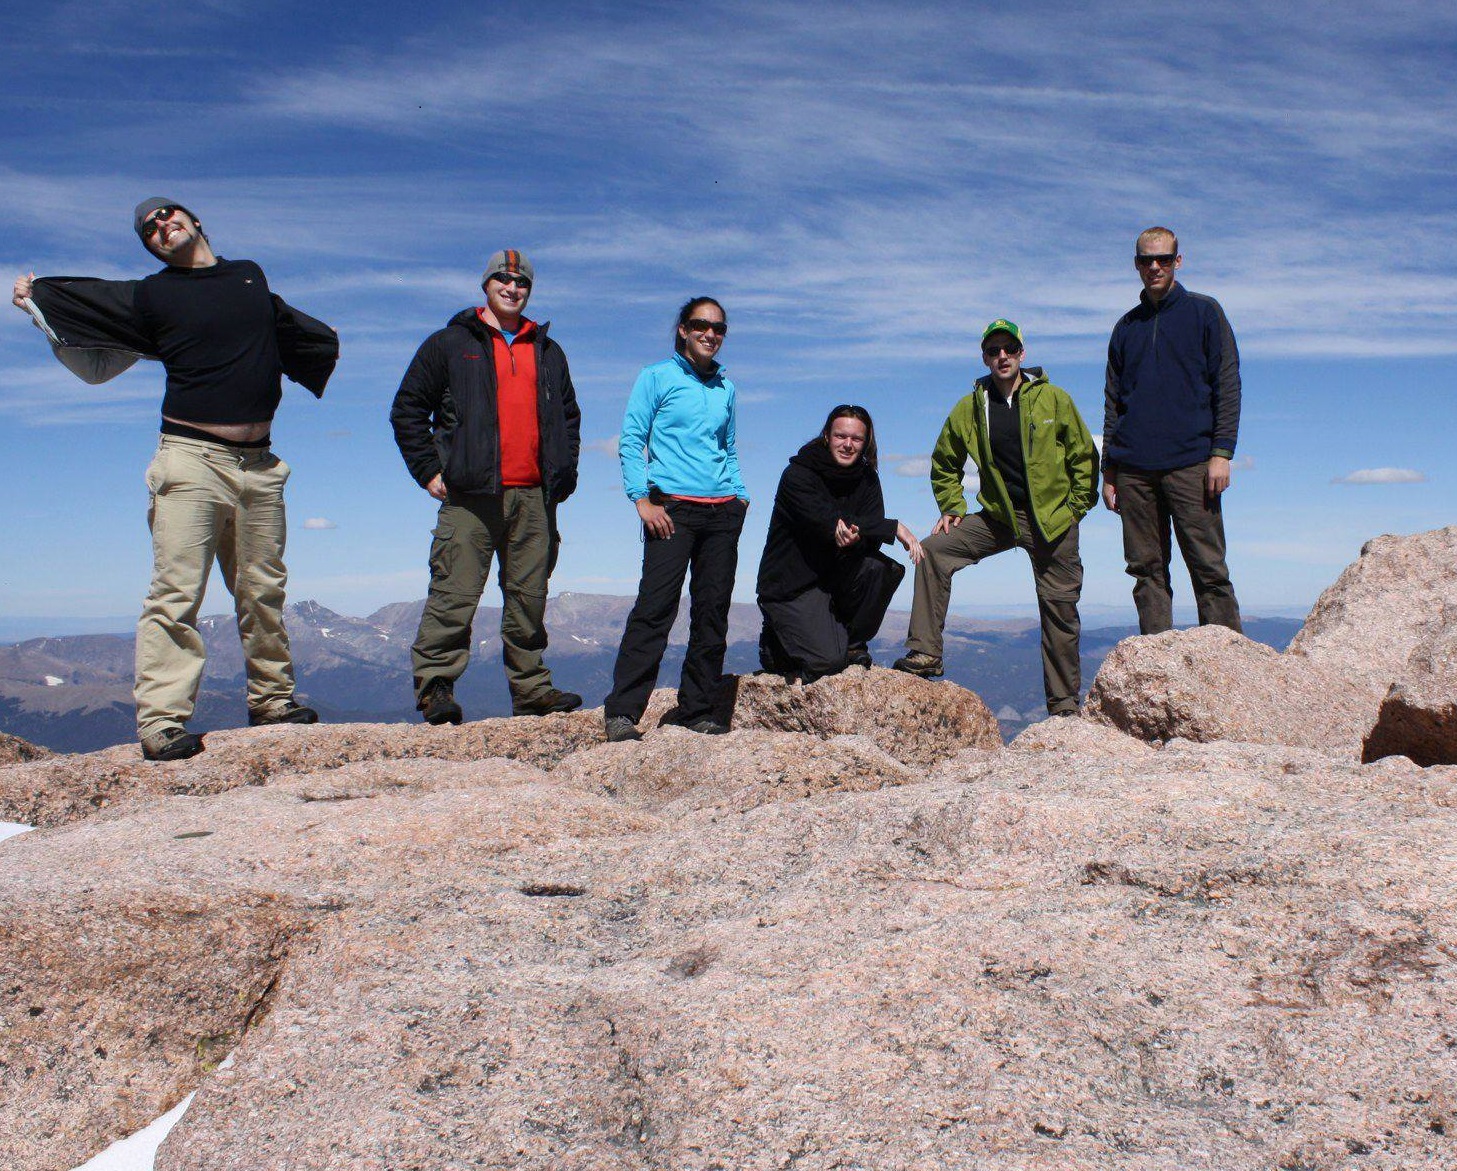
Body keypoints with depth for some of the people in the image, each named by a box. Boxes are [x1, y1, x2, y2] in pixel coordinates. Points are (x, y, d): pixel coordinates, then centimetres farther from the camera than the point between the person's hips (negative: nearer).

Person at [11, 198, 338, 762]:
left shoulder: (250, 276, 19)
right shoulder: (151, 296, 8)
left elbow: (291, 328, 41)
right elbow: (93, 366, 13)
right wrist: (37, 308, 7)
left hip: (258, 463, 4)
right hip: (192, 459, -3)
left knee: (264, 592, 6)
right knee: (176, 593, -11)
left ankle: (272, 699, 18)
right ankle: (161, 722, -11)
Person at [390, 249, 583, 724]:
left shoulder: (548, 351, 20)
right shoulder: (449, 343, 8)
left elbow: (568, 414, 27)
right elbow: (407, 410, 6)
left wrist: (563, 471, 14)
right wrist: (429, 470, -3)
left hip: (534, 497, 4)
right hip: (471, 494, -4)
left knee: (529, 598, 8)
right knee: (454, 595, -9)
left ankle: (531, 689, 16)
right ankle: (434, 686, -3)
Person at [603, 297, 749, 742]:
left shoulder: (726, 388, 19)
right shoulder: (657, 377, 5)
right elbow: (631, 441, -1)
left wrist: (740, 495, 10)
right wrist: (642, 498, -11)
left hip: (722, 512, 5)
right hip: (673, 508, -5)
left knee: (713, 613, 3)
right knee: (655, 608, -12)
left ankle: (698, 711, 11)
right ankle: (622, 712, -10)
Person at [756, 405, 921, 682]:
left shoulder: (866, 478, 1)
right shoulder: (798, 474, -15)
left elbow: (871, 542, -10)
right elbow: (824, 521, -31)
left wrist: (854, 537, -36)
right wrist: (894, 527, -32)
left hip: (836, 576, 5)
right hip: (790, 584, -5)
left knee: (884, 569, -25)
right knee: (828, 661, -22)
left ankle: (853, 644, -1)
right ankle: (775, 644, 12)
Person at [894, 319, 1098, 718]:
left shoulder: (1054, 399, -4)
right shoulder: (969, 409, 1)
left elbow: (1084, 456, 3)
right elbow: (944, 464, 15)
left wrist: (1076, 508, -2)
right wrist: (952, 508, 5)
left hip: (1052, 518, -2)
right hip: (998, 516, 2)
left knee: (1060, 609, 3)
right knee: (933, 549, -16)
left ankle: (1064, 703, 16)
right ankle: (926, 652, -12)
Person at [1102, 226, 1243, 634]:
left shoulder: (1204, 313, 7)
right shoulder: (1126, 326, 18)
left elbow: (1226, 386, 1)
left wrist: (1222, 452, -10)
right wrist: (1109, 469, 12)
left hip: (1190, 465, -3)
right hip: (1133, 469, 4)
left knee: (1208, 567, -5)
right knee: (1147, 569, 2)